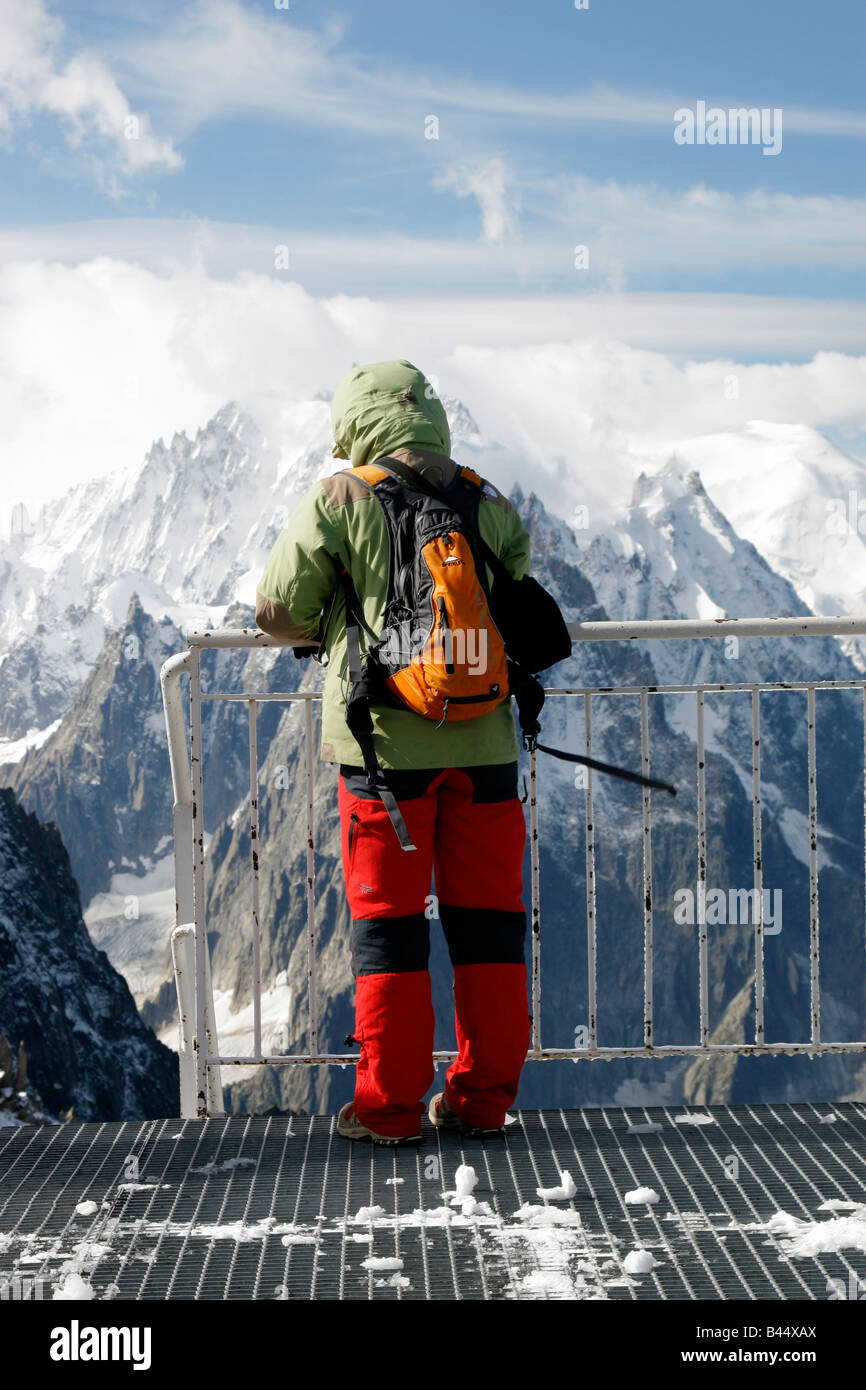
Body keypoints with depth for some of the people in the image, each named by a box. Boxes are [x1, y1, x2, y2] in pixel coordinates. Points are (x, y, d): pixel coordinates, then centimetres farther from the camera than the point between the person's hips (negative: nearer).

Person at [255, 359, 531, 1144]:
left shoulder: (338, 501, -4)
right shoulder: (491, 505, 6)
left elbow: (279, 611, 0)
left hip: (385, 742, -3)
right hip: (482, 744, 3)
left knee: (388, 920, 5)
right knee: (487, 916, 10)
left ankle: (389, 1104, 7)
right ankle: (483, 1096, 16)